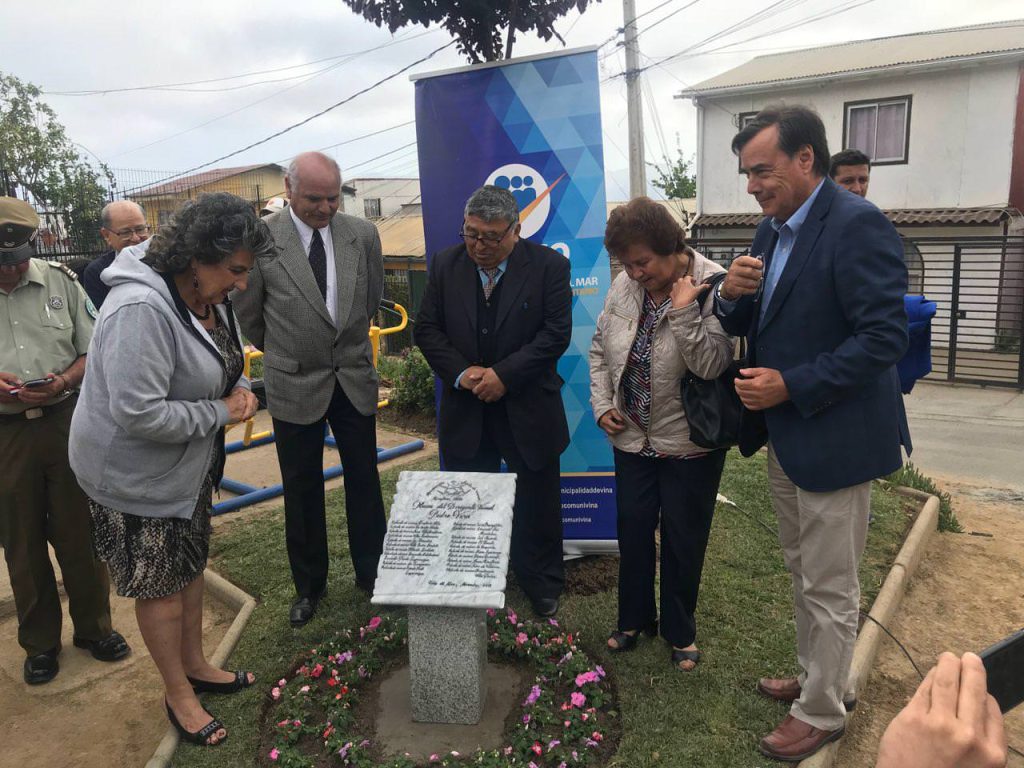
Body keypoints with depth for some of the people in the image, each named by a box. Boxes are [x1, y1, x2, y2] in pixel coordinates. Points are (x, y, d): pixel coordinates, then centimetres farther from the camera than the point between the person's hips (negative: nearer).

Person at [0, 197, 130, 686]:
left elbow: (93, 351, 3)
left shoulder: (60, 282, 0)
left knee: (80, 534, 10)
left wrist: (64, 381, -17)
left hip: (66, 422, 0)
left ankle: (93, 626, 29)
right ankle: (40, 642, 31)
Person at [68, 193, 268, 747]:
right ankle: (177, 694, 30)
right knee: (161, 585, 9)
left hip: (188, 466, 9)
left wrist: (239, 388, -8)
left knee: (190, 566, 22)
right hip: (135, 476, -9)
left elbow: (227, 354, 14)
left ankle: (195, 665, 44)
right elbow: (139, 414, -35)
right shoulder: (140, 310, -33)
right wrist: (220, 412, -23)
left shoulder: (208, 294, -4)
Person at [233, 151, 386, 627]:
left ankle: (371, 572, 31)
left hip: (355, 379, 2)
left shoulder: (363, 235, -4)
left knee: (365, 481, 12)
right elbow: (249, 315, 1)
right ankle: (309, 585, 29)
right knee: (302, 491, 11)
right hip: (294, 385, -2)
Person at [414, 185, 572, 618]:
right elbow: (427, 329, 2)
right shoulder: (445, 265, 1)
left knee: (538, 506, 13)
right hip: (465, 414, 2)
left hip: (528, 412, -2)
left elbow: (556, 334, -12)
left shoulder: (549, 266, -8)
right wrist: (460, 372, -14)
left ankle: (543, 585, 33)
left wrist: (504, 374, -19)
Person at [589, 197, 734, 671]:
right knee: (632, 532, 16)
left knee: (683, 542, 10)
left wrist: (683, 311, -33)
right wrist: (602, 404, 1)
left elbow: (712, 365, -27)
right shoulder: (624, 286, -3)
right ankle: (634, 619, 38)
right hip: (632, 438, 5)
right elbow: (600, 349, 9)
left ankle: (680, 632, 32)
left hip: (689, 444, -4)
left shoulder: (713, 289, -19)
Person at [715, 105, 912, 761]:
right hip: (785, 434, 8)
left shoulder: (857, 225, -17)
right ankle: (815, 677, 41)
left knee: (830, 589, 7)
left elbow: (885, 336, -22)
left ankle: (822, 712, 25)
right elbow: (750, 326, 13)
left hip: (835, 437, -8)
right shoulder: (773, 231, 8)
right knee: (805, 575, 22)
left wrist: (792, 386, -22)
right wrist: (731, 295, -9)